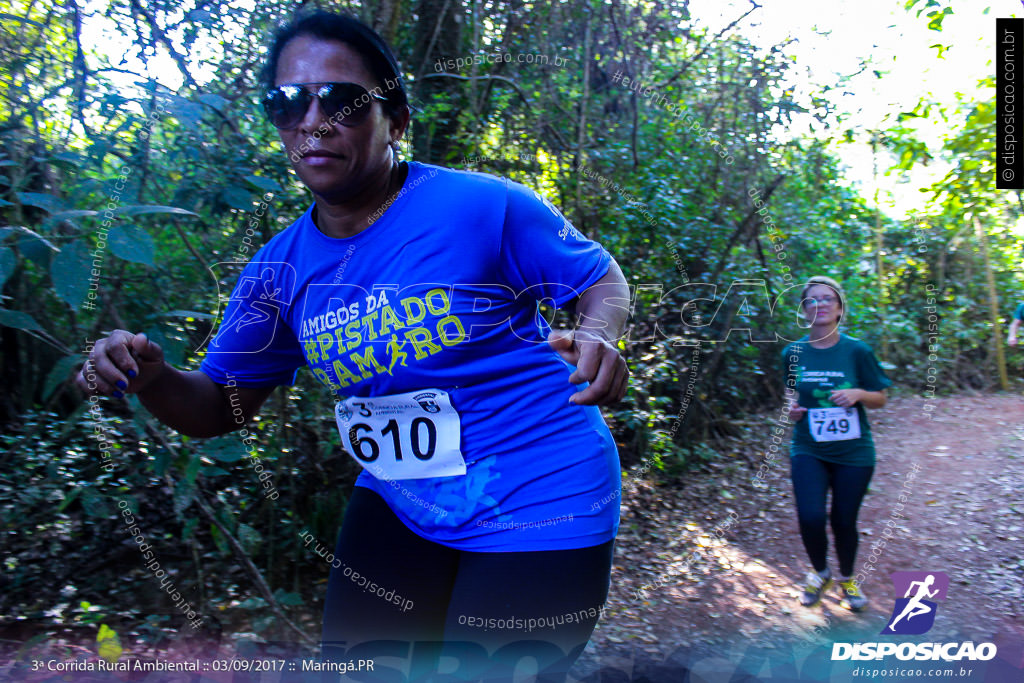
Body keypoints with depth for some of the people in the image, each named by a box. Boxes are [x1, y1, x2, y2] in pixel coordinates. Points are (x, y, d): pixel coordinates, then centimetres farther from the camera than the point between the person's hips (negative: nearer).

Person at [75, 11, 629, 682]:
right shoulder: (279, 271, -2)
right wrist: (152, 378, -15)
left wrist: (595, 337, -27)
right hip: (398, 504, 5)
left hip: (540, 506, -4)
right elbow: (221, 404, 6)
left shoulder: (484, 206, -18)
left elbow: (603, 277, -5)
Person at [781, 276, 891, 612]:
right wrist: (792, 408, -6)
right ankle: (820, 572, 20)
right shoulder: (793, 353, -2)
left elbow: (880, 398, 1)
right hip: (808, 451, 1)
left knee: (844, 521, 8)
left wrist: (857, 394, -19)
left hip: (853, 452, -1)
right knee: (810, 517, -13)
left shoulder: (857, 351, -7)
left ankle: (847, 579, 38)